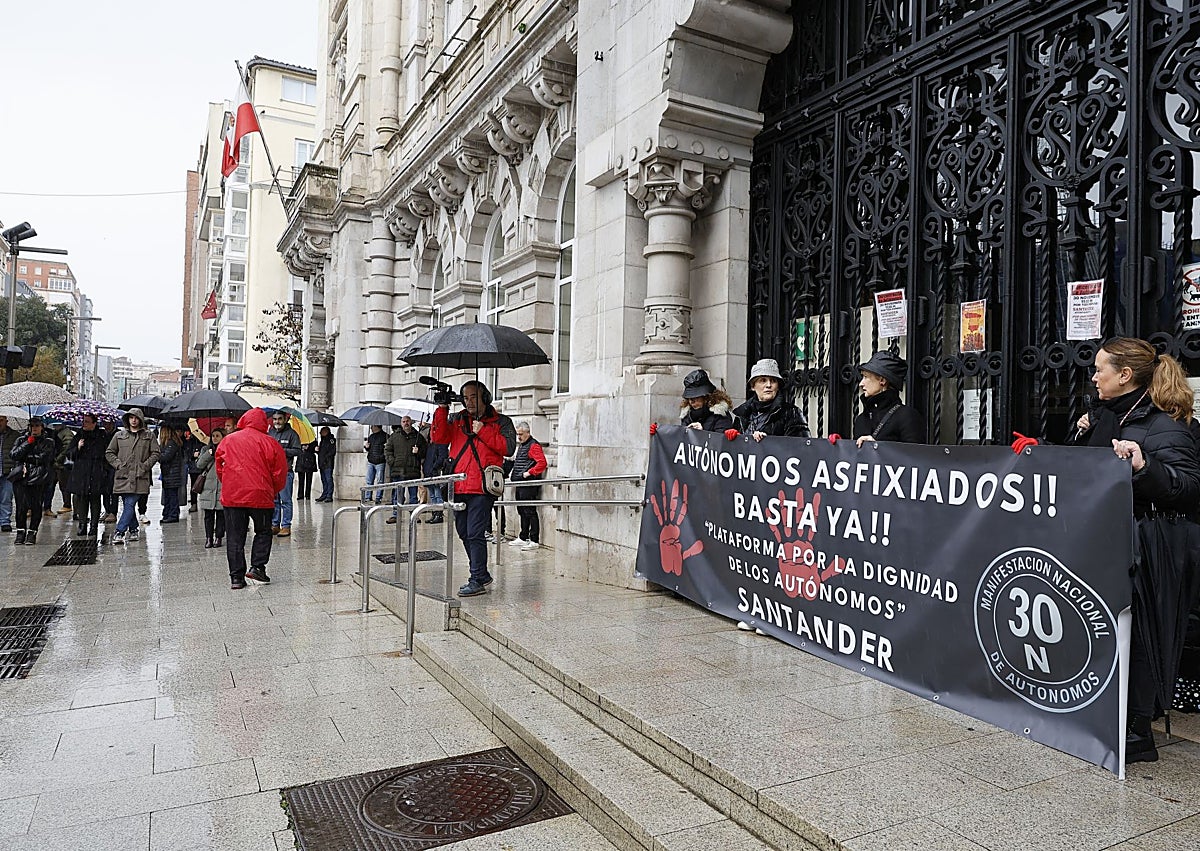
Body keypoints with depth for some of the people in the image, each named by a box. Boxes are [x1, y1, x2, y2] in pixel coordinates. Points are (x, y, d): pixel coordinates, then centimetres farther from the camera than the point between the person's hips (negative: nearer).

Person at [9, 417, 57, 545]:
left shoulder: (48, 442, 9)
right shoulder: (22, 439, 18)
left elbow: (43, 458, -4)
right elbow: (15, 454, 3)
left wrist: (26, 457, 1)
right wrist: (28, 443, -2)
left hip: (38, 477, -2)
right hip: (20, 476, 2)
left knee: (35, 505, -5)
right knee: (21, 504, -5)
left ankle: (32, 532, 2)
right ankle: (21, 532, 3)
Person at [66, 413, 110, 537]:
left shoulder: (102, 436, 3)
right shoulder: (79, 435, 10)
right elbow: (69, 455, 13)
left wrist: (105, 469, -1)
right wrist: (77, 448, -6)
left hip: (97, 475, -2)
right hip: (80, 474, 2)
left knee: (95, 500, 0)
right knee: (81, 500, 1)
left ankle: (94, 527, 6)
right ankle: (82, 526, 7)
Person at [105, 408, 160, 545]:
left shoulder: (148, 436, 7)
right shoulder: (119, 435, 11)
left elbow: (155, 453, 6)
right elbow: (109, 452, 15)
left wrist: (145, 466, -4)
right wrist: (118, 464, 1)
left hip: (139, 477, -2)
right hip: (122, 476, 2)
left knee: (130, 504, -11)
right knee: (127, 504, 7)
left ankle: (120, 532, -11)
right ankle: (133, 529, 22)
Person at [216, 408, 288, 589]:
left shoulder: (227, 440, 6)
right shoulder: (270, 443, -2)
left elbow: (219, 467, 13)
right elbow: (280, 473, -1)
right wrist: (273, 493, 16)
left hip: (231, 495, 2)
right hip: (260, 496, -2)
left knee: (234, 537, 7)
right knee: (263, 532, 16)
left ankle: (236, 577, 6)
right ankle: (257, 567, 5)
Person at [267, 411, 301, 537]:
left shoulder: (291, 433, -1)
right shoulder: (269, 433, 13)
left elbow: (297, 451, -5)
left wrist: (283, 451, -15)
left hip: (285, 471, -5)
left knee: (285, 500, -2)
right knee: (273, 500, 11)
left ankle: (286, 526, 2)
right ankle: (275, 525, 19)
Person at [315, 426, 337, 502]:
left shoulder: (331, 439, -4)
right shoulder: (322, 440, 21)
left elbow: (332, 451, -11)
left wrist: (325, 457, -15)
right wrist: (317, 450, 5)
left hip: (328, 464, -8)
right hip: (322, 464, 8)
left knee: (329, 480, -8)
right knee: (324, 480, 11)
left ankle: (329, 496, -8)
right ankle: (324, 495, 16)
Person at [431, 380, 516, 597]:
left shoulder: (501, 422, 5)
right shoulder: (456, 420, 15)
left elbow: (508, 447, -9)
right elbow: (438, 437, 2)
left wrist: (482, 431, -11)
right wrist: (442, 409, -5)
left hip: (482, 488, -5)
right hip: (458, 487, 6)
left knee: (475, 534, -10)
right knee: (464, 534, 13)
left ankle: (478, 580, -3)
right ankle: (482, 574, 27)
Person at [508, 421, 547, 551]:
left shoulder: (533, 445, -11)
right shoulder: (521, 445, 19)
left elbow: (542, 463, -22)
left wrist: (529, 473, -21)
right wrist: (513, 460, 15)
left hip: (529, 485, -10)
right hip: (520, 484, 10)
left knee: (530, 512, -8)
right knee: (522, 511, 15)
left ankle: (534, 541, -5)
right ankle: (523, 538, 24)